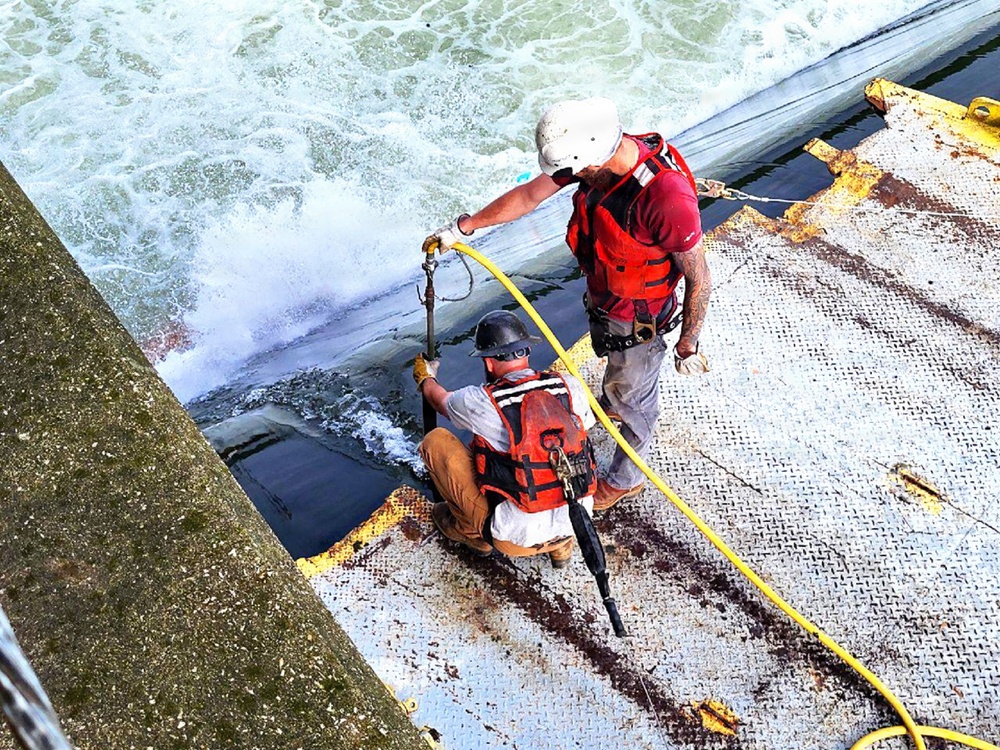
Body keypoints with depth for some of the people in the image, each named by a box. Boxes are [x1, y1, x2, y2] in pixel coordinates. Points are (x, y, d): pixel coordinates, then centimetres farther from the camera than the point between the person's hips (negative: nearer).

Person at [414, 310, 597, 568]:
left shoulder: (480, 403, -14)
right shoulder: (571, 386, -4)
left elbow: (441, 399, 11)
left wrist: (425, 378, 35)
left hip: (516, 539, -5)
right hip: (576, 524, 5)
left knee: (435, 441, 3)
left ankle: (473, 532, 19)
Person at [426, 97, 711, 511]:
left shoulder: (668, 199, -42)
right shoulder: (604, 150, -20)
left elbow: (700, 280, -28)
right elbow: (530, 194, -6)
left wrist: (687, 347, -15)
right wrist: (464, 226, 3)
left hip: (637, 319, -7)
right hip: (600, 298, 7)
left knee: (632, 396, 18)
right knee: (614, 365, 36)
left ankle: (626, 478, 46)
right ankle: (610, 405, 70)